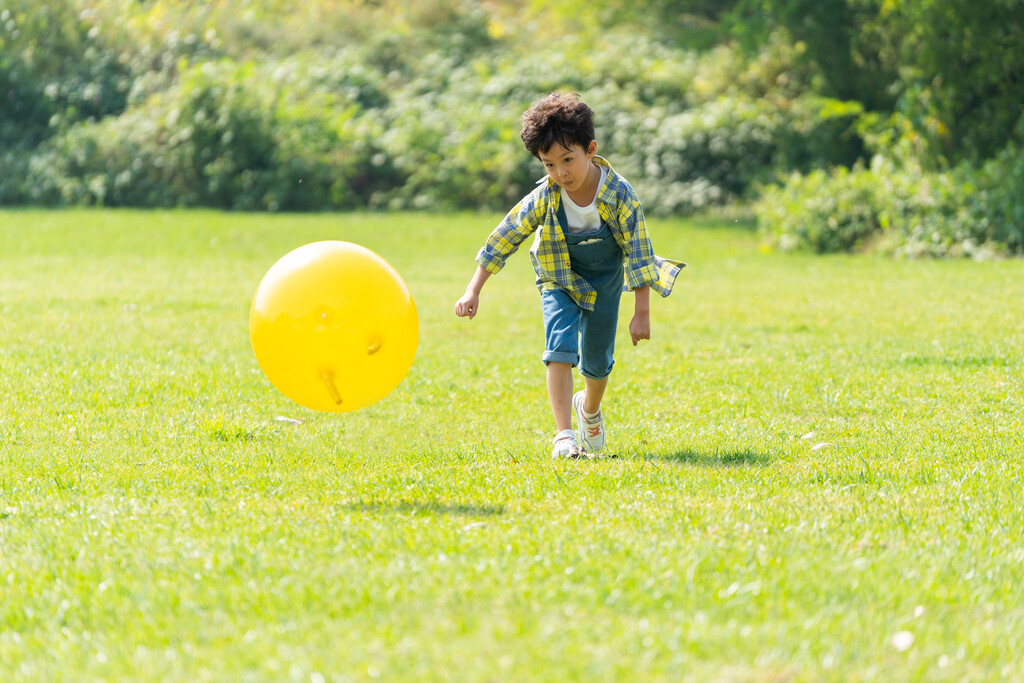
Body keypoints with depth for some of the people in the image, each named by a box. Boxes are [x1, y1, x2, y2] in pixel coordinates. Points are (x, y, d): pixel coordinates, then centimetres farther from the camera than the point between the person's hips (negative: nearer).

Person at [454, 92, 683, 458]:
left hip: (605, 281, 0)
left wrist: (642, 313, -21)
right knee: (561, 350, -20)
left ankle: (589, 409, 42)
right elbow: (503, 239, -16)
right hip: (560, 280, 0)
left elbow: (639, 253, -21)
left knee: (598, 362, 9)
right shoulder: (544, 198, -25)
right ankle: (564, 435, -18)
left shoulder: (619, 194, -28)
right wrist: (473, 292, -17)